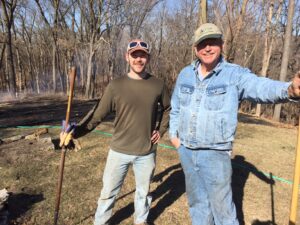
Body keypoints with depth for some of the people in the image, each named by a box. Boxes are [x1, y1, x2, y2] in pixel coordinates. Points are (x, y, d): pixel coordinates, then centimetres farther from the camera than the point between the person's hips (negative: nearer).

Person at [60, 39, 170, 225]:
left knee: (144, 191, 19)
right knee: (108, 192, 13)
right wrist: (75, 132, -22)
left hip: (147, 152, 1)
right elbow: (97, 115, -10)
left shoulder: (158, 85, -3)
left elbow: (168, 108, 14)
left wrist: (161, 130, 4)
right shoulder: (116, 86, -8)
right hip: (119, 151, -1)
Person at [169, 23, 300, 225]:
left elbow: (261, 87, -30)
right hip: (186, 151, 5)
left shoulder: (235, 74, -11)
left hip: (215, 153, -4)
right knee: (196, 201, 22)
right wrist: (173, 134, 10)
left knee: (222, 206, 7)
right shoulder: (185, 74, 3)